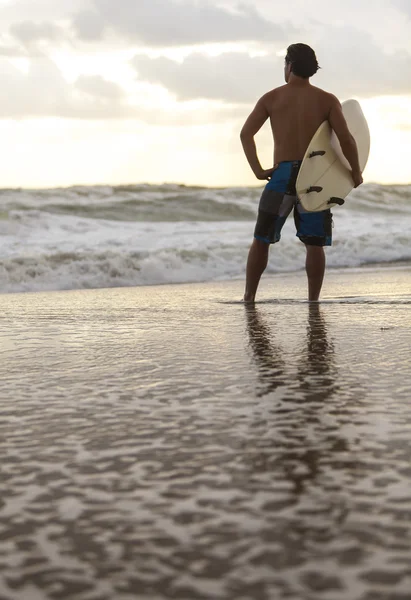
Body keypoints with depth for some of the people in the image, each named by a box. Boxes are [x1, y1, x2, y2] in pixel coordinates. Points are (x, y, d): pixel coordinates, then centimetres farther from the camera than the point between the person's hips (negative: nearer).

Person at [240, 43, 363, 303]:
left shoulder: (271, 98, 4)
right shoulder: (327, 100, 1)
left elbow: (246, 133, -4)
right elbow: (346, 139, -9)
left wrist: (258, 170, -2)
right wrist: (356, 174, 3)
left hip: (282, 175, 0)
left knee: (261, 240, 11)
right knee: (314, 244, 6)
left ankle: (249, 298, 14)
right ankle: (313, 301, 5)